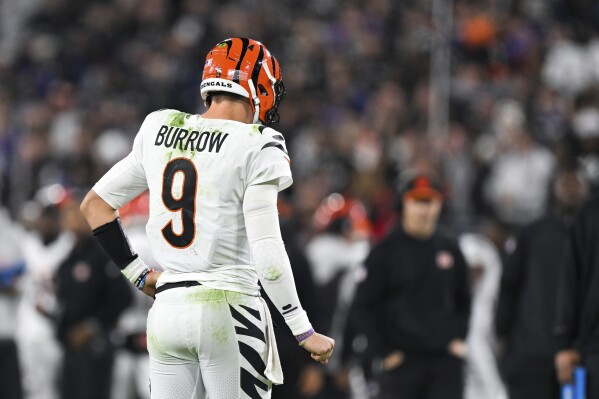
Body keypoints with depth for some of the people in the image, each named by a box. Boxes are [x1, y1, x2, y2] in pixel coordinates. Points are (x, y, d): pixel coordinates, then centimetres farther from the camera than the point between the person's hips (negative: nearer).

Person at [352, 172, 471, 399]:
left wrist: (459, 339, 9)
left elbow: (463, 300, 22)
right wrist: (383, 352, -7)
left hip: (446, 360, 3)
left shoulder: (450, 250, 12)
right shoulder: (385, 251, -1)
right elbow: (365, 306, -1)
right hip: (402, 361, -3)